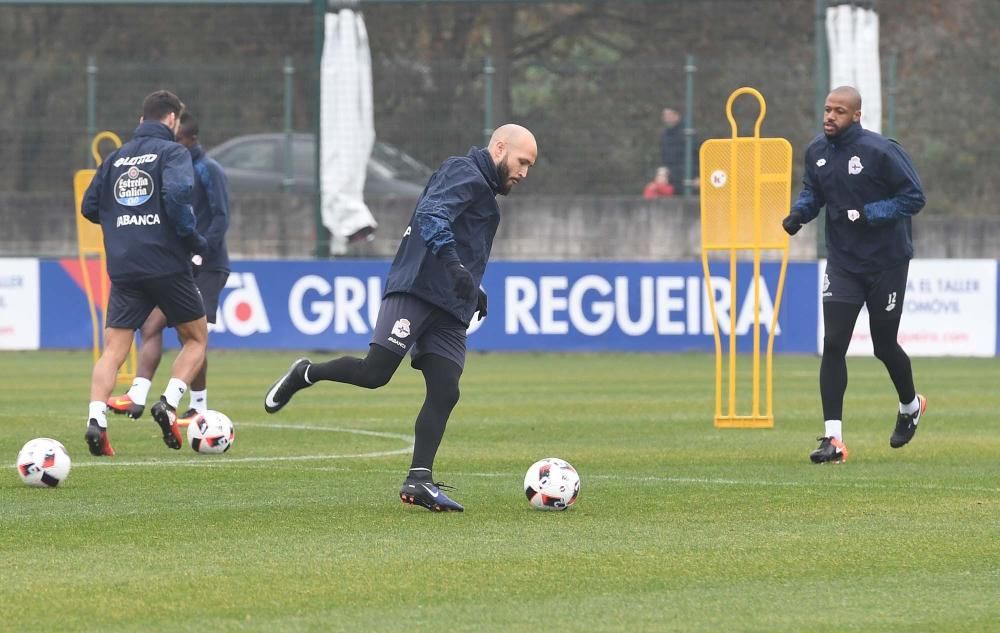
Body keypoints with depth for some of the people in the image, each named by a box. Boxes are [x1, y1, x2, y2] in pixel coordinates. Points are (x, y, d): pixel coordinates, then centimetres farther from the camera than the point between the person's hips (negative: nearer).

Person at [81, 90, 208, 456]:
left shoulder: (116, 158, 14)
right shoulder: (171, 151, -3)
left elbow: (89, 208, 16)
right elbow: (176, 195, -20)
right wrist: (195, 242, -9)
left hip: (123, 270, 4)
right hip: (167, 265, -4)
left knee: (113, 350, 2)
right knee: (196, 338, 14)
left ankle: (96, 418, -20)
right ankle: (169, 403, -7)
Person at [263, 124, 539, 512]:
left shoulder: (484, 189, 28)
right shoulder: (464, 173, -3)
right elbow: (431, 215, -22)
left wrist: (473, 289, 39)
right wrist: (453, 262, -36)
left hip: (449, 309, 9)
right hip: (416, 290, -9)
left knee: (445, 392, -4)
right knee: (374, 372, -17)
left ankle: (419, 481, -6)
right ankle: (305, 374, 8)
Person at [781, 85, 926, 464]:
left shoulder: (881, 151, -17)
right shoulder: (817, 151, 0)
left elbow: (914, 197, -15)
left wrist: (867, 214, -25)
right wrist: (799, 212, -6)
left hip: (886, 262, -4)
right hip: (842, 263, 4)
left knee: (884, 346, 8)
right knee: (833, 344, -10)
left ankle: (910, 405, 41)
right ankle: (833, 439, -11)